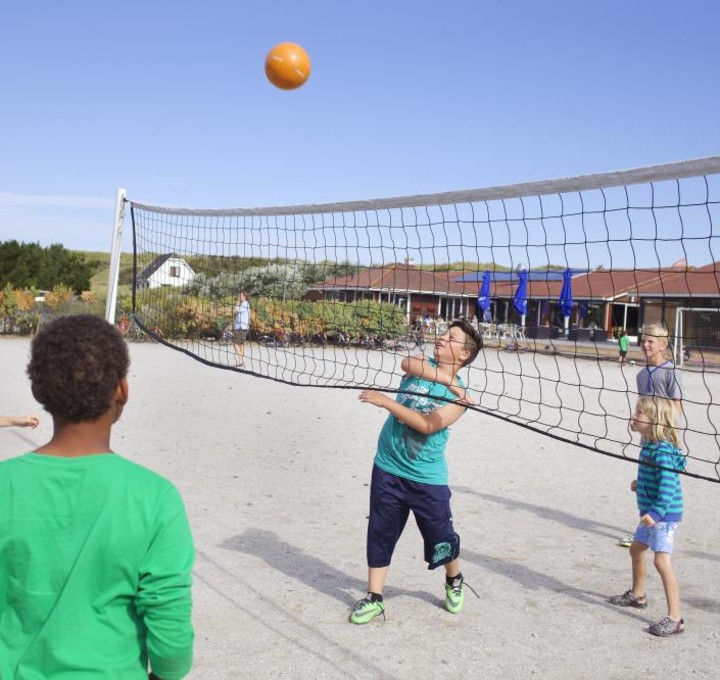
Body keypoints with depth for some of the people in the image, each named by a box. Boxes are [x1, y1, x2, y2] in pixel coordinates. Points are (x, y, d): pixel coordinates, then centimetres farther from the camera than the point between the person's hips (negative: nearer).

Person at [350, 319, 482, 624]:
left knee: (440, 538, 9)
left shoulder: (459, 396, -9)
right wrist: (447, 378, -32)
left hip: (427, 478, -3)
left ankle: (454, 580, 40)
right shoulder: (421, 364, 2)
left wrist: (386, 401, -27)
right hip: (387, 468, 3)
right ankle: (374, 598, 21)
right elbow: (407, 363, -24)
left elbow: (427, 425, -22)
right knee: (380, 533, 7)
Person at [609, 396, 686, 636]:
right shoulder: (649, 446, 6)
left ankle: (675, 619, -9)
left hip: (663, 515, -11)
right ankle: (637, 595, 45)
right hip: (651, 513, 11)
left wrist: (656, 513, -36)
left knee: (662, 562, -14)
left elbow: (668, 486, -30)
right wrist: (640, 485, 22)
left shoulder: (662, 451, -24)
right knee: (636, 548, 24)